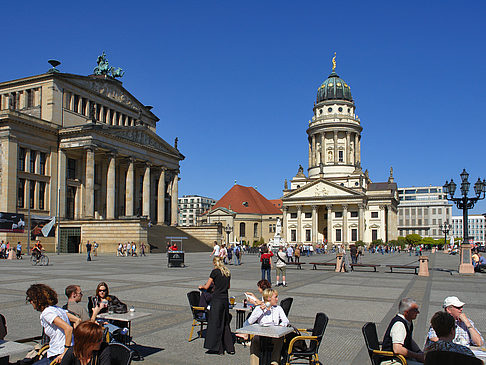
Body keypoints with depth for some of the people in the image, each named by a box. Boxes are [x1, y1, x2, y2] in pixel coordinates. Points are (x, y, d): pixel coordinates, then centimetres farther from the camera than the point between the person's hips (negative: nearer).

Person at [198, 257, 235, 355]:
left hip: (217, 299, -6)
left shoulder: (215, 271, -9)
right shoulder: (227, 272, 10)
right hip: (225, 299, 6)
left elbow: (206, 287, -5)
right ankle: (229, 348, 16)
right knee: (225, 323, 14)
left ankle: (216, 347, 6)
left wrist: (201, 286, 16)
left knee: (215, 323, 2)